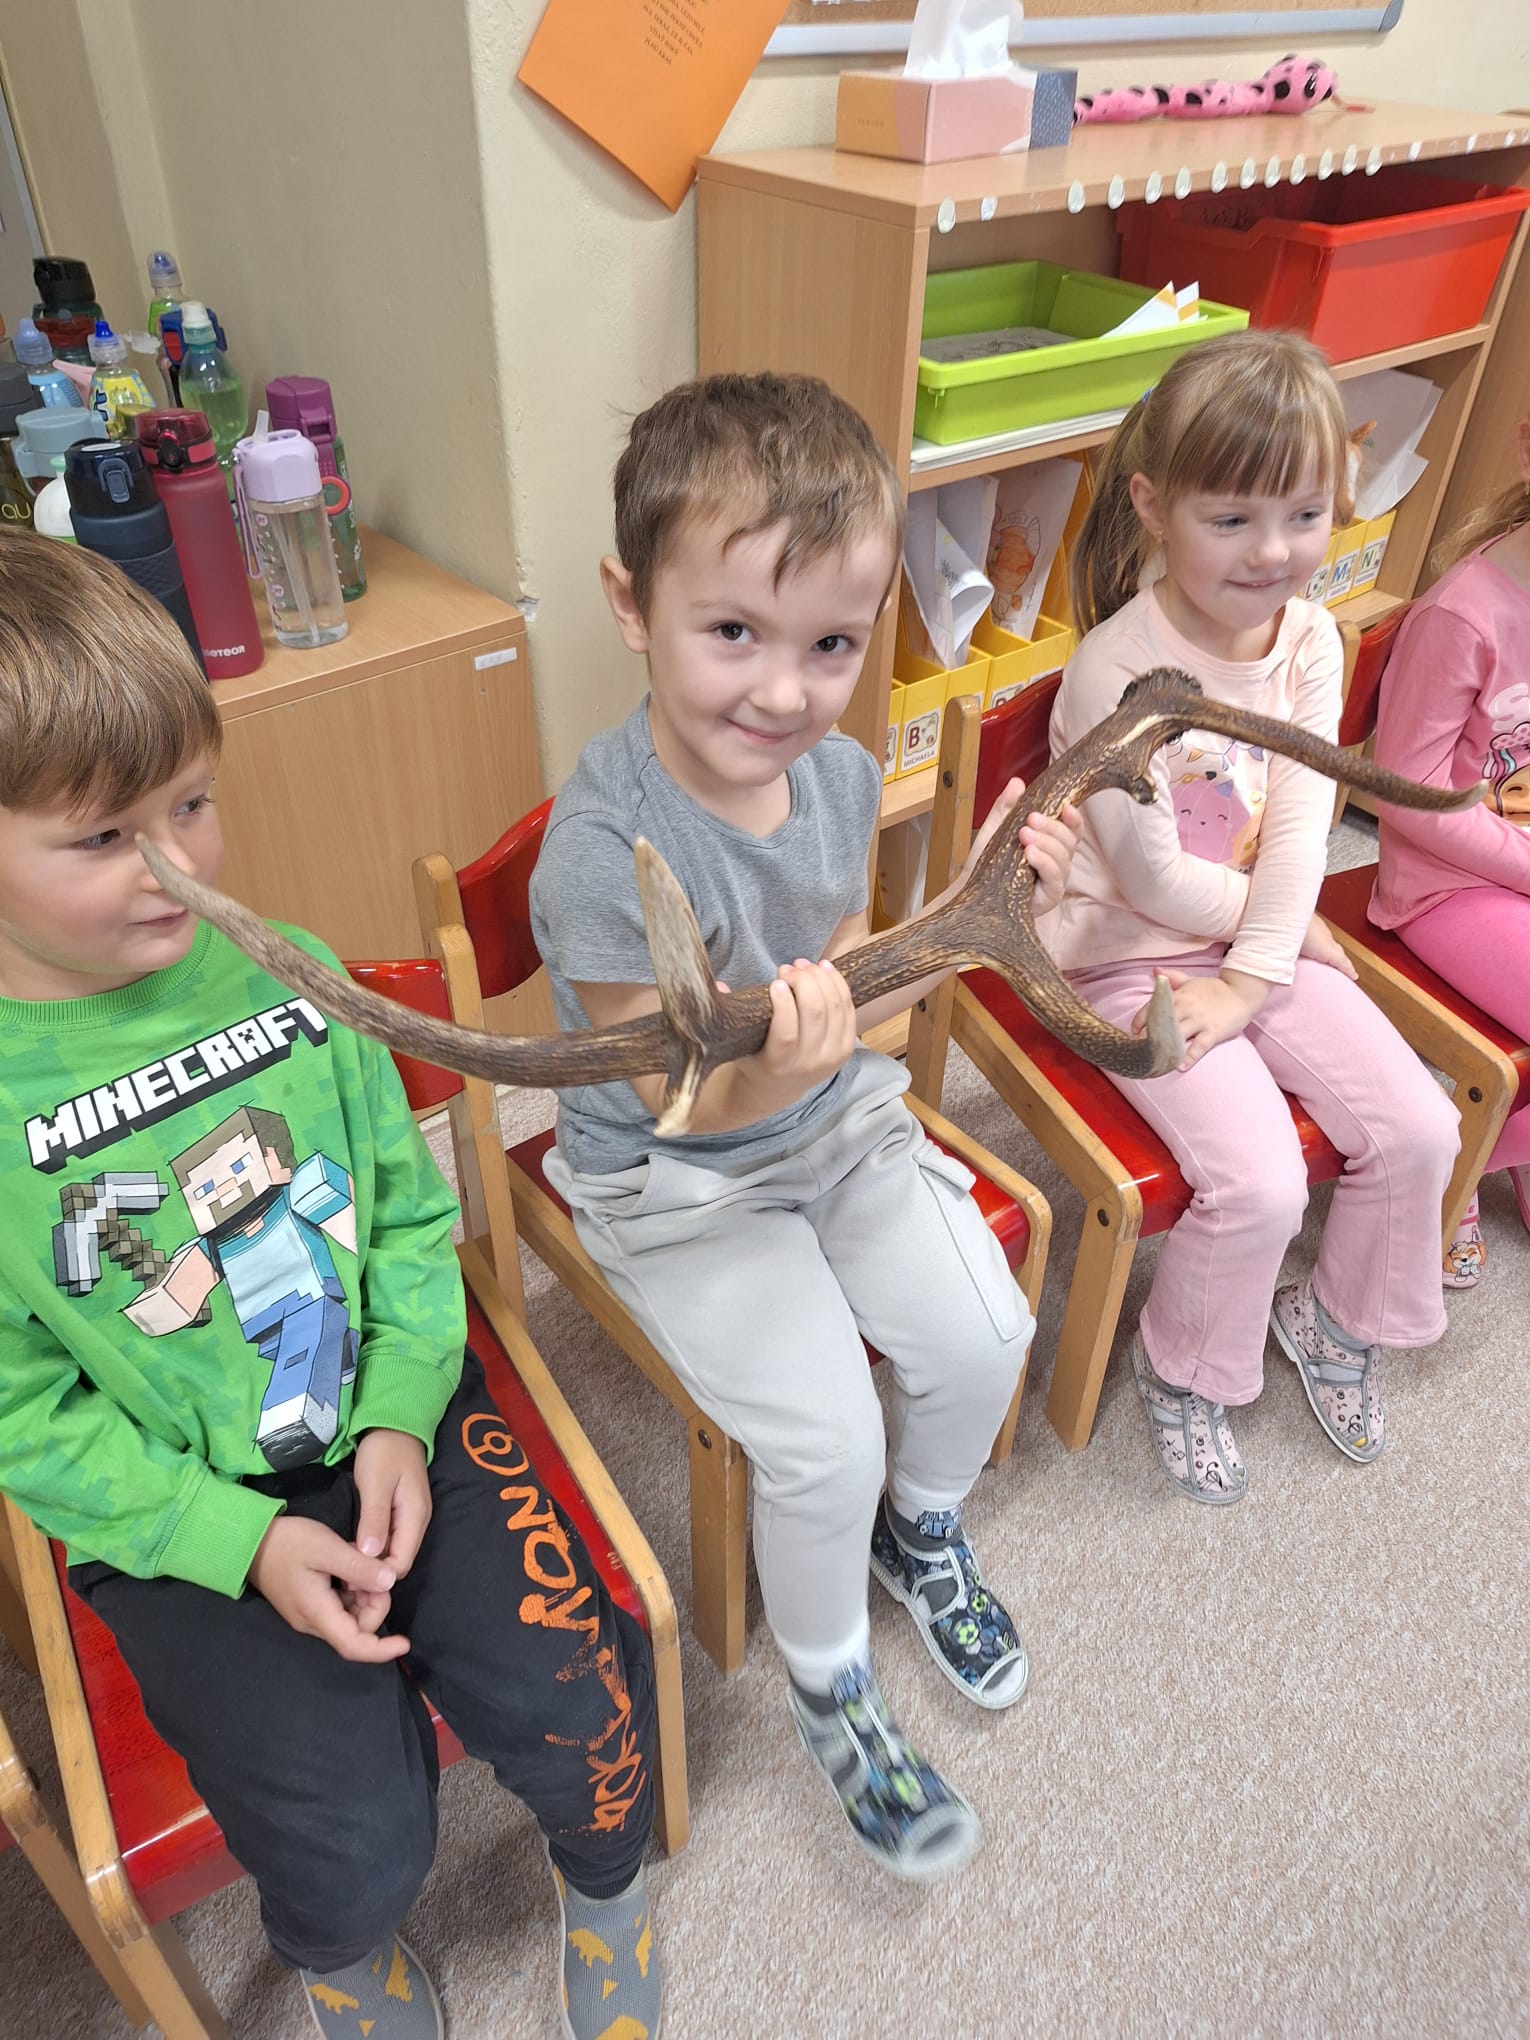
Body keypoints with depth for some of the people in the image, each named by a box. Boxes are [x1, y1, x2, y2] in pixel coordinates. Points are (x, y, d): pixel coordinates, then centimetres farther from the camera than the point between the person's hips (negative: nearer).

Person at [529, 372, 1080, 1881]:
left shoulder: (838, 774, -8)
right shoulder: (605, 847, -30)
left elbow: (844, 980, 5)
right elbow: (685, 1101, -24)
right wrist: (772, 1071, -46)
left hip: (836, 1124, 6)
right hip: (674, 1186, -6)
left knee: (983, 1334, -2)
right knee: (827, 1437, -14)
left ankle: (921, 1533, 34)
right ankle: (830, 1689, 21)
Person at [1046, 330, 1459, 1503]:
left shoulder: (1312, 642, -3)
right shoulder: (1120, 669, -22)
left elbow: (1297, 837, -7)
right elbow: (1156, 881, -19)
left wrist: (1250, 981, -17)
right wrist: (1290, 923, -6)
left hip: (1262, 944, 6)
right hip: (1134, 956, -6)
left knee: (1419, 1128, -1)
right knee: (1262, 1184, -17)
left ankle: (1338, 1316, 28)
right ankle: (1185, 1371, 14)